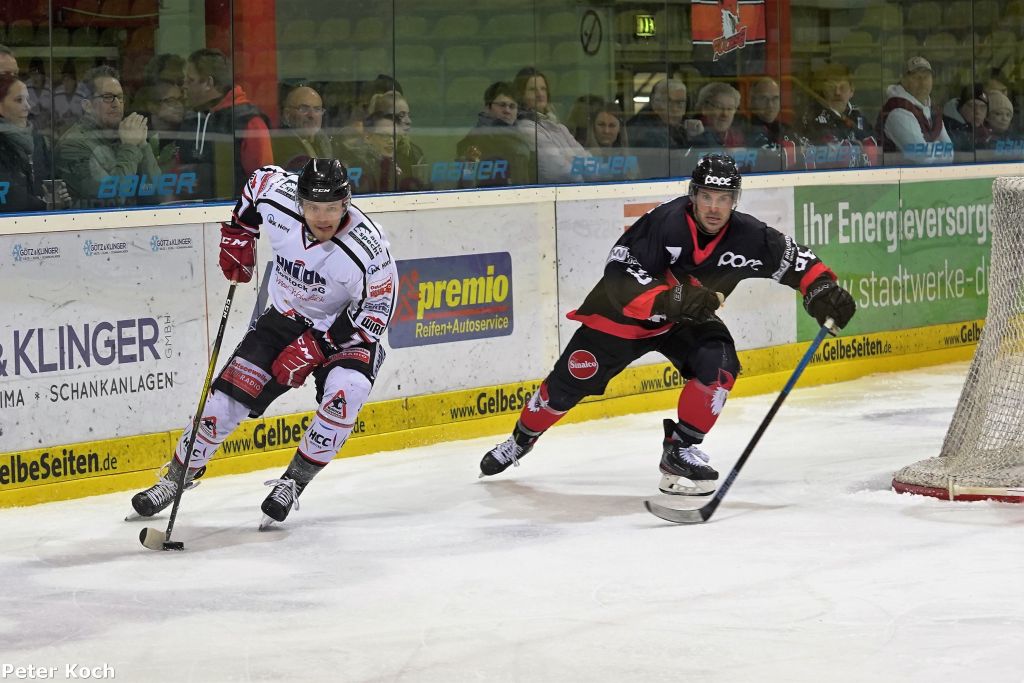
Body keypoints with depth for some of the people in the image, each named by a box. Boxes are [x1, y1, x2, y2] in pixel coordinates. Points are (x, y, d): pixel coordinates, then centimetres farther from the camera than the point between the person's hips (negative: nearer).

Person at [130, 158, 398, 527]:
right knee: (227, 396, -4)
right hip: (285, 318, 3)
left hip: (345, 331, -3)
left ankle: (293, 482, -12)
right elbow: (261, 177, 4)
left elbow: (375, 313, -20)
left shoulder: (367, 247, -30)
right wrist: (238, 233, 2)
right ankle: (176, 477, 18)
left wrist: (317, 346, -23)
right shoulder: (277, 197, -22)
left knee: (345, 392, -31)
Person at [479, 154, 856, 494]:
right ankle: (522, 438, 35)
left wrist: (822, 289, -23)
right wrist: (669, 300, -47)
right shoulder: (663, 223, -32)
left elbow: (792, 256, -6)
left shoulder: (746, 236, -20)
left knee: (719, 364, -24)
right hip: (621, 314, -3)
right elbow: (619, 276, -34)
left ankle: (679, 449, -8)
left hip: (686, 322, 3)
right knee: (568, 383, 5)